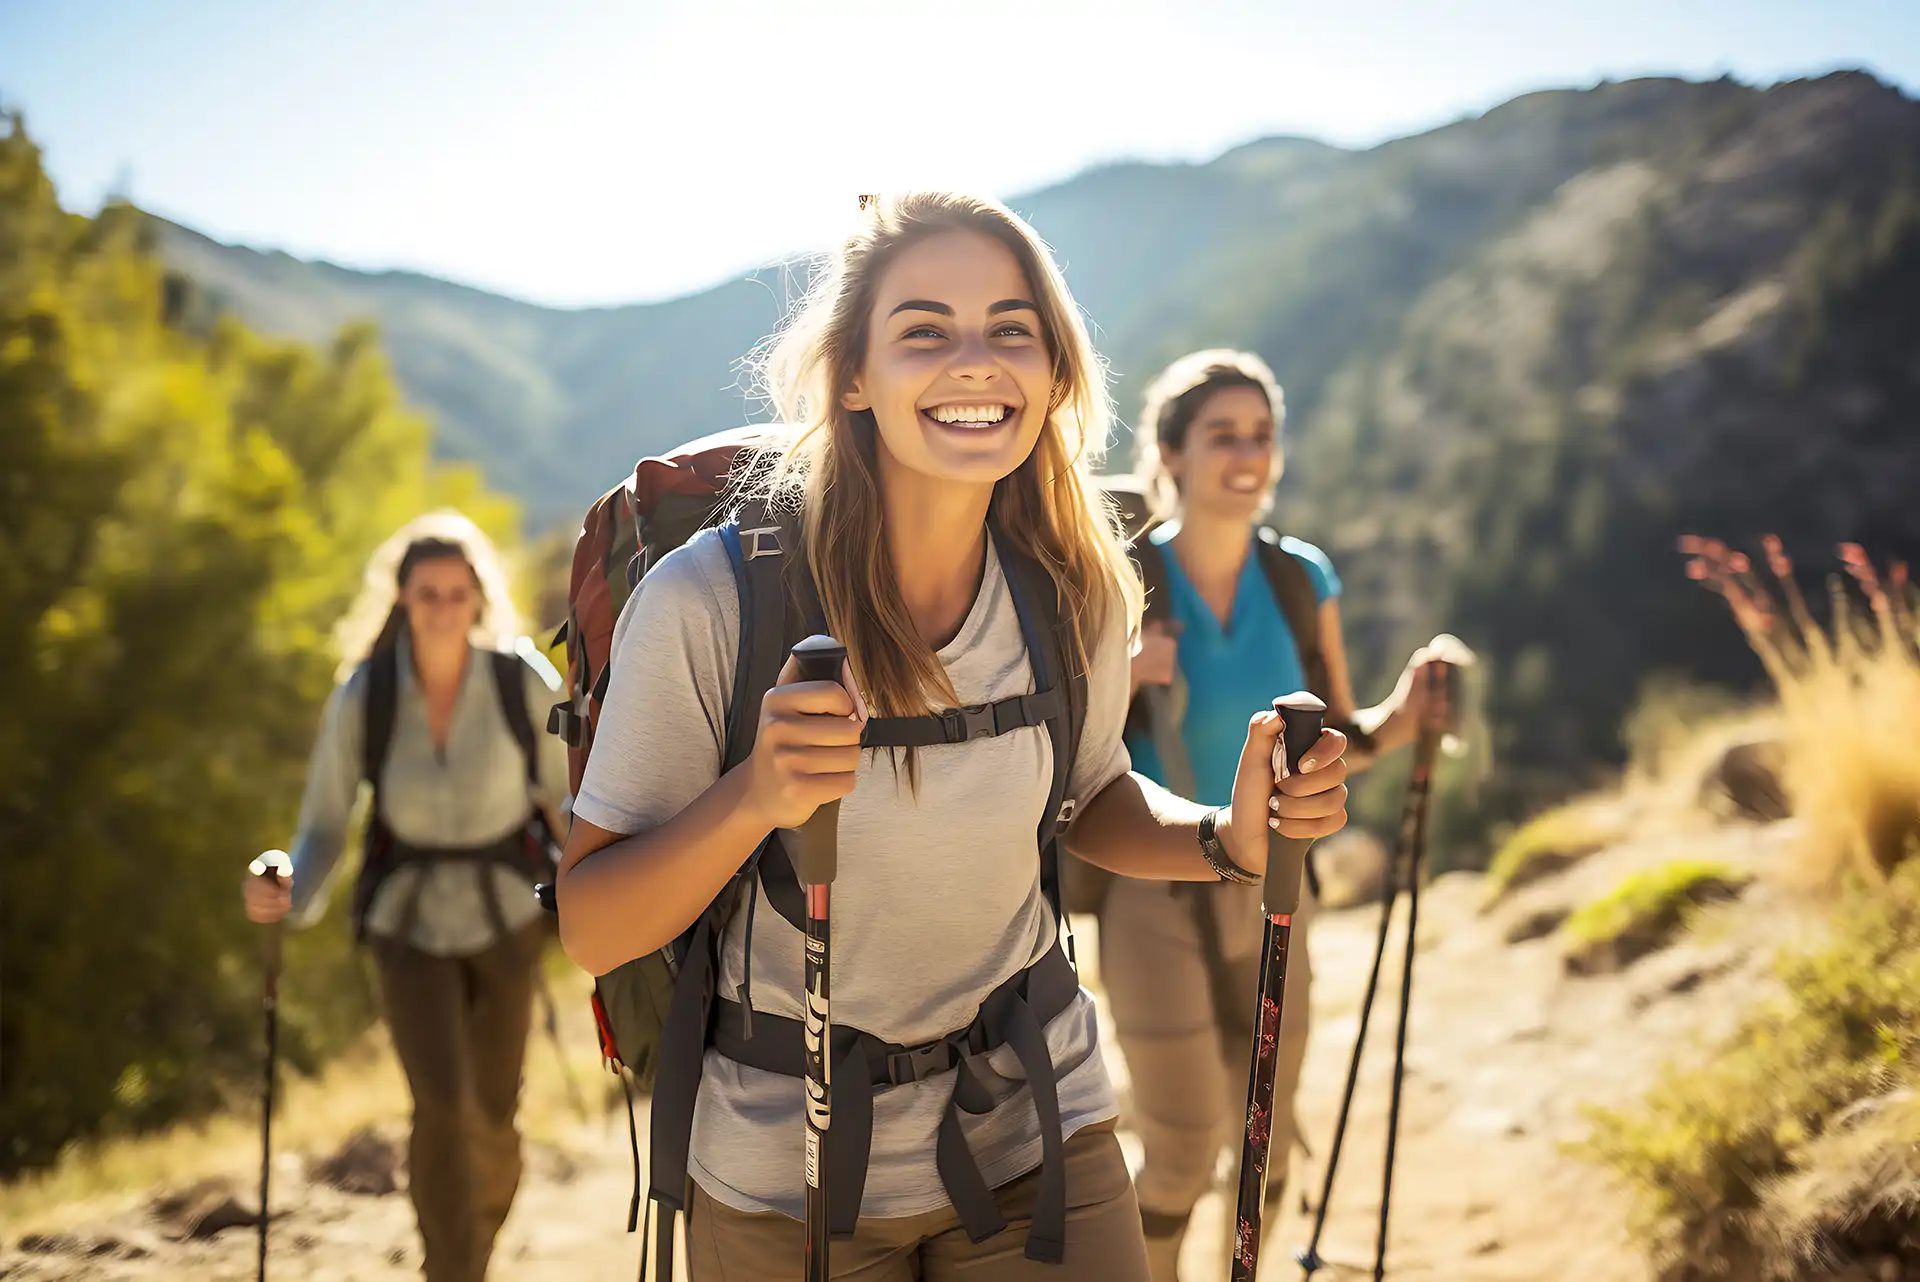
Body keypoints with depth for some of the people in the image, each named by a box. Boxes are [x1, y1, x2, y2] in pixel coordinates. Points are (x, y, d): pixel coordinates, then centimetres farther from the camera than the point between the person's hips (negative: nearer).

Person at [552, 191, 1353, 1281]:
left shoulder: (1079, 594, -10)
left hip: (1039, 1126, 3)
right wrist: (754, 797, -34)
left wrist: (1230, 835, -10)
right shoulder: (710, 600, -22)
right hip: (788, 1172, -2)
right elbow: (590, 931, -16)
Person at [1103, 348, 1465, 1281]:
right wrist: (1116, 679, -28)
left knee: (1266, 1142, 15)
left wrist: (1404, 715, -13)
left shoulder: (1302, 580, -1)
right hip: (1154, 898, -4)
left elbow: (1336, 744, 6)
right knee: (1182, 1158, 0)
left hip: (1269, 894, 4)